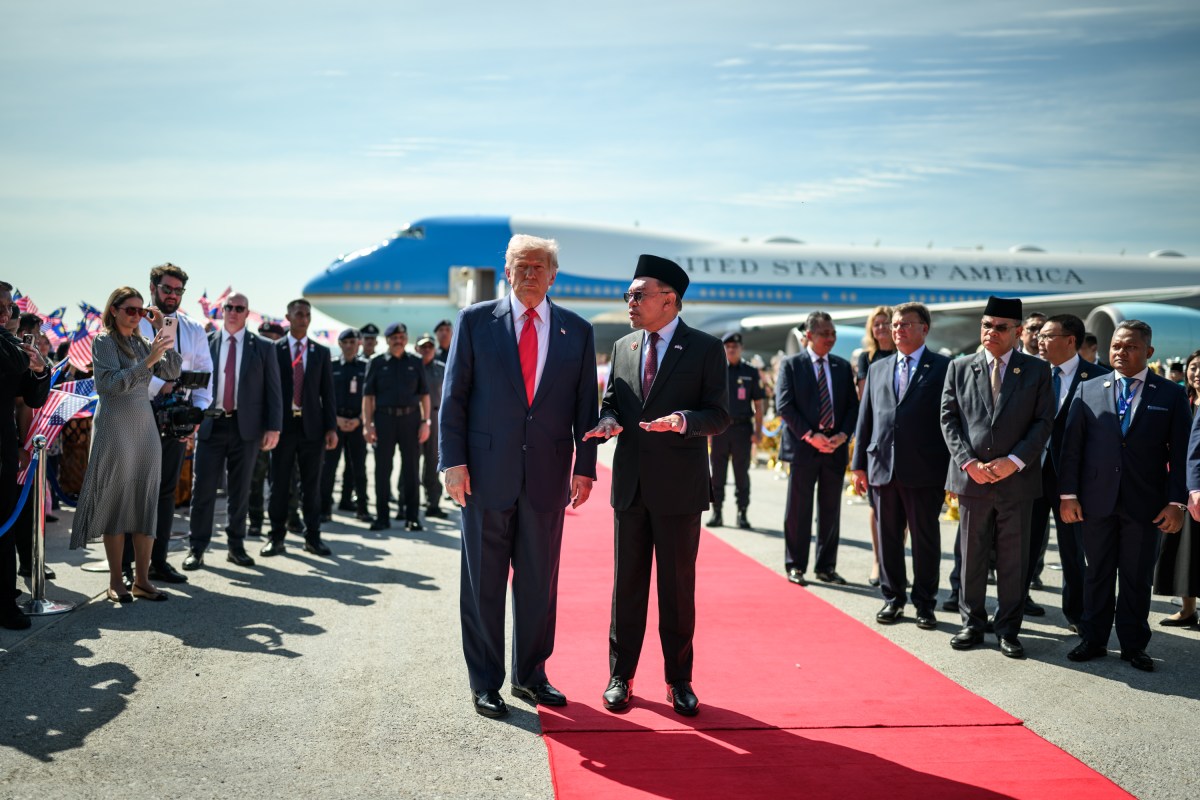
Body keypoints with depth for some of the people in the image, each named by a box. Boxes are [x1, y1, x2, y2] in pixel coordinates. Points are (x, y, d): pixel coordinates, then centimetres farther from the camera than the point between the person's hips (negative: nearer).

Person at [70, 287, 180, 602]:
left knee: (146, 502, 4)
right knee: (116, 501, -2)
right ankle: (116, 582, 5)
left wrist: (163, 334, -1)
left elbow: (171, 372, 4)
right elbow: (113, 382, -15)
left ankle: (142, 580, 8)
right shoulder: (103, 341, -3)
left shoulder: (141, 342, 13)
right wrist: (148, 360, -24)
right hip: (115, 424, -6)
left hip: (145, 423, 6)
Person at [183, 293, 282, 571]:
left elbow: (273, 390, 3)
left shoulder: (263, 348, 5)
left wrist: (273, 428, -4)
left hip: (246, 427, 0)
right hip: (210, 424, 0)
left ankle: (236, 546, 18)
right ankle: (196, 549, 7)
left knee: (240, 490, 8)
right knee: (203, 488, 0)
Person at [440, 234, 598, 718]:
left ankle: (530, 675, 25)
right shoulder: (475, 321, 2)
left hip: (548, 477, 2)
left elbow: (585, 405, 8)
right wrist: (453, 461, -7)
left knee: (540, 583, 10)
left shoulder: (577, 331, 7)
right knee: (483, 583, 6)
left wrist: (585, 467, 1)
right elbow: (453, 396, 1)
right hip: (486, 473, -2)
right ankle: (484, 682, 18)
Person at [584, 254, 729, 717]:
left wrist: (683, 421, -26)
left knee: (678, 586, 5)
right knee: (627, 584, 10)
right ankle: (620, 676, 21)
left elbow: (719, 415, -6)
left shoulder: (705, 349, -4)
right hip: (630, 483, 4)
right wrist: (609, 420, -7)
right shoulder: (622, 347, 10)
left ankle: (679, 680, 18)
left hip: (679, 487, -4)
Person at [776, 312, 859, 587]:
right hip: (803, 447, -4)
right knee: (798, 510, 1)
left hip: (835, 448, 4)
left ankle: (826, 567, 17)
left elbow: (852, 406, 9)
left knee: (831, 510, 8)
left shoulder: (842, 366, 11)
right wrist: (811, 436, -15)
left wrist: (842, 435, -7)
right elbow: (784, 406, -8)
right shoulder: (791, 365, -1)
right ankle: (795, 566, 10)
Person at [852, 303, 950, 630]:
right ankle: (893, 599, 22)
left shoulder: (943, 367, 0)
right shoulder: (878, 369, 13)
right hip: (883, 467, 4)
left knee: (926, 538, 4)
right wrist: (860, 464, 9)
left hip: (924, 468, -4)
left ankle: (925, 603, 15)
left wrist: (953, 469, -8)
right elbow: (865, 418, 13)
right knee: (888, 537, 10)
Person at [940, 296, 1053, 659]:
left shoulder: (1037, 370, 4)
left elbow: (1043, 422, -1)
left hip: (1017, 478, -1)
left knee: (1014, 559, 6)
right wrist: (968, 462, -9)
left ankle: (1009, 629, 16)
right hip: (971, 477, 1)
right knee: (971, 556, 8)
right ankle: (972, 623, 20)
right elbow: (948, 418, 3)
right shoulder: (959, 368, 7)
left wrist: (1014, 461, -12)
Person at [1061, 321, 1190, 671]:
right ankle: (1094, 640, 21)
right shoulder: (1088, 391, 5)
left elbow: (1180, 453, 0)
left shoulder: (1171, 395, 2)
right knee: (1097, 573, 10)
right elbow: (1072, 445, 4)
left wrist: (1177, 502, -6)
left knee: (1137, 578, 8)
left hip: (1145, 504, -1)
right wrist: (1068, 494, -2)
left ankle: (1133, 646, 19)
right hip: (1097, 499, 1)